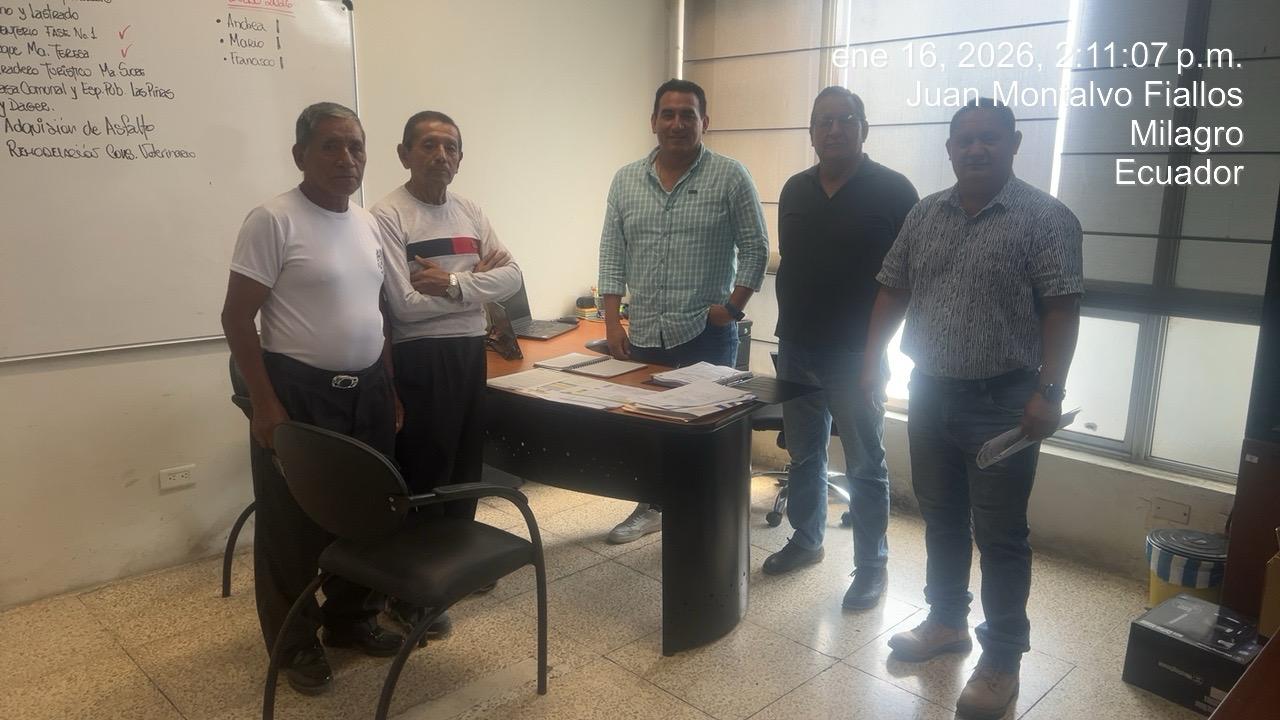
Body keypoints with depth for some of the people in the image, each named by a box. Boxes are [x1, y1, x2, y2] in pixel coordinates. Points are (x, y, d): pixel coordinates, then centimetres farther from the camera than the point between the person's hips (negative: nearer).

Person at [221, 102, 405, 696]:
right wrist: (265, 404, -18)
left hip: (366, 390, 7)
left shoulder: (367, 223, 9)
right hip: (299, 393, -7)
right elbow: (236, 318, -13)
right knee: (294, 524, 7)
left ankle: (351, 620, 37)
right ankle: (295, 644, 27)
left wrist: (390, 391, 15)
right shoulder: (273, 220, -13)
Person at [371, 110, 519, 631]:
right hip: (421, 358, -7)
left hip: (471, 351, 7)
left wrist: (450, 282, -15)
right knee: (422, 471, 2)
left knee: (467, 463, 17)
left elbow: (511, 278, -1)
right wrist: (476, 280, -11)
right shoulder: (387, 216, -12)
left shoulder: (470, 211, 9)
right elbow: (406, 305, -20)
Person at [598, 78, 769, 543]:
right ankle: (650, 506, 33)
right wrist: (612, 322, 1)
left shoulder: (730, 177, -3)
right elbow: (612, 254, 7)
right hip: (642, 336, 4)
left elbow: (755, 248, -2)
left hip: (706, 335, -4)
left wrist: (734, 307, -11)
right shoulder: (626, 181, 7)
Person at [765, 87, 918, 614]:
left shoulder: (892, 191, -8)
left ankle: (872, 565, 18)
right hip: (796, 350, 5)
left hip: (855, 355, -5)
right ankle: (805, 540, 34)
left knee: (865, 466, 4)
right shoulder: (795, 190, 9)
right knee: (803, 455, 17)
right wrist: (790, 325, 11)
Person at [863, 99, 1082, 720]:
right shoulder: (924, 214, 7)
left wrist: (1048, 391, -20)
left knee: (1000, 535, 3)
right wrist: (872, 361, 3)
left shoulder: (1046, 218, -8)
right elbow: (893, 290, 10)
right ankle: (946, 621, 36)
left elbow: (1061, 308, -13)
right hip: (931, 392, 5)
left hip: (1003, 401, -5)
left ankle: (1002, 660, 17)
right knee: (940, 518, 18)